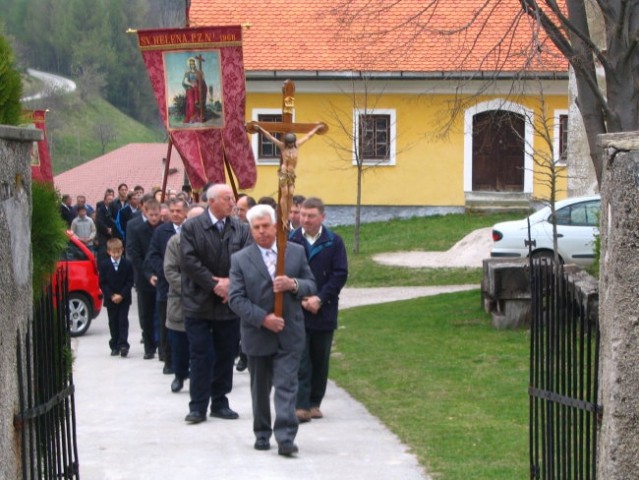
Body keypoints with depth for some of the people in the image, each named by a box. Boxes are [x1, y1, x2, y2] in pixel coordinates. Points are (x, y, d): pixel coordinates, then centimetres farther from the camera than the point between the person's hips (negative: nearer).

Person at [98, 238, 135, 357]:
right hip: (110, 300, 1)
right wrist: (111, 295, -13)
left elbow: (130, 282, -3)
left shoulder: (127, 264, -2)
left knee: (123, 321, -6)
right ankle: (115, 346, 12)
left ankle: (123, 345, -10)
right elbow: (102, 283, -2)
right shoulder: (104, 265, -1)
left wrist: (121, 295, -14)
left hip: (124, 299, -1)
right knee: (113, 322, 6)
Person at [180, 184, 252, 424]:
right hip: (199, 303, -3)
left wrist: (230, 282, -16)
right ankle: (198, 406, 3)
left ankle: (220, 403, 19)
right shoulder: (192, 227, -4)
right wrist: (214, 284, -16)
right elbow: (189, 261, -12)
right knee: (201, 356, -2)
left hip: (229, 303, 3)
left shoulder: (241, 229, 5)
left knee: (226, 356, 8)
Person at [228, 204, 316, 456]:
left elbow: (311, 286, 7)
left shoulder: (296, 252, 4)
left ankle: (285, 437, -13)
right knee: (260, 388, 12)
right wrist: (263, 318, -18)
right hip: (257, 335, 0)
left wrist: (293, 284, -16)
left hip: (289, 334, 0)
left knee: (286, 386, -8)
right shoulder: (240, 259, -1)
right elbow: (236, 298, -7)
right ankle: (262, 434, 25)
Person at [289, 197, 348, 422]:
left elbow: (340, 275, -3)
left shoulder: (334, 242, 0)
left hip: (324, 311, 1)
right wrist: (300, 299, -12)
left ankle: (315, 403, 19)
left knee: (320, 359, 8)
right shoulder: (290, 241, 0)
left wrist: (320, 299, -13)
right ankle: (301, 406, -6)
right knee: (299, 359, -5)